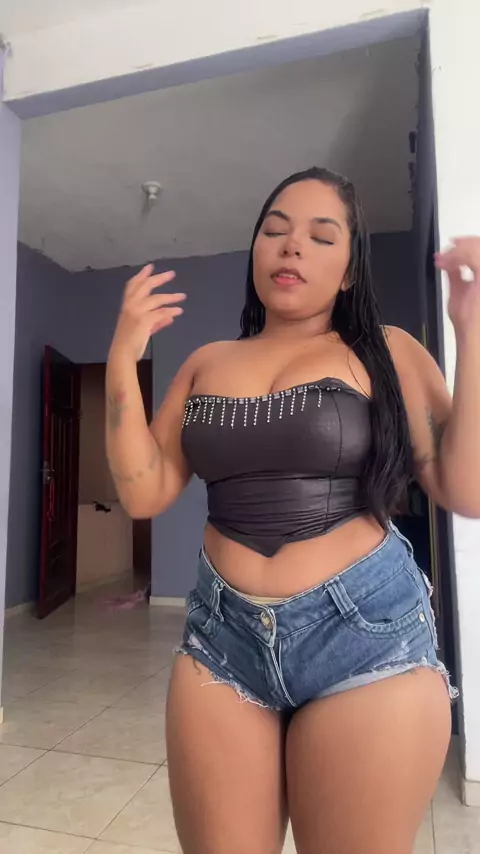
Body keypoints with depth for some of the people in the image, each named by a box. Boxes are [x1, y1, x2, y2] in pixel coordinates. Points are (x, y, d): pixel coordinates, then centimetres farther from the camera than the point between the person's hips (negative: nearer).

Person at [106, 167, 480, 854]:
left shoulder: (387, 354, 1)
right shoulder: (207, 362, 9)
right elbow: (144, 494, 4)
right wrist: (123, 361, -4)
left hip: (367, 631, -2)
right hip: (220, 633, 3)